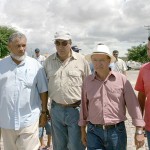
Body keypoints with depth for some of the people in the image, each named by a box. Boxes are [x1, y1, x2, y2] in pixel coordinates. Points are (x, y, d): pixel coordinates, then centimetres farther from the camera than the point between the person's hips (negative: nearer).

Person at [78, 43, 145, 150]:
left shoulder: (121, 79, -5)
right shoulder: (87, 81, 1)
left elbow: (133, 105, -4)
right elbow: (84, 106, 9)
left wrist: (139, 131, -7)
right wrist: (83, 130, 12)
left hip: (117, 132, -1)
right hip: (94, 132, 1)